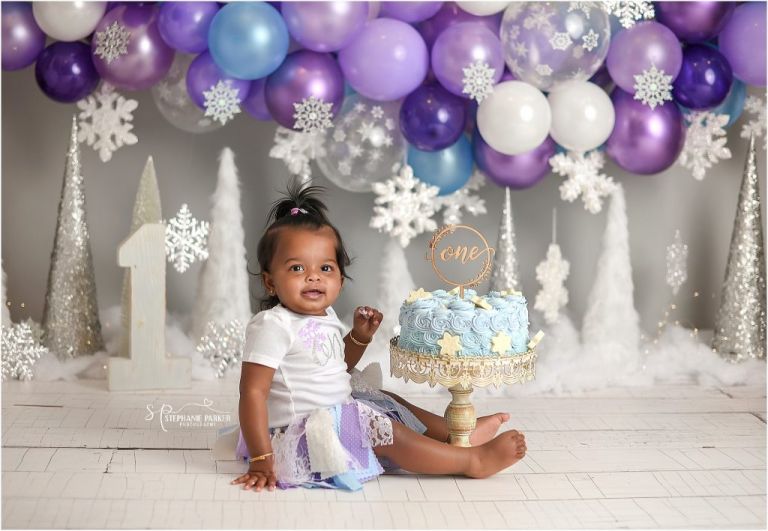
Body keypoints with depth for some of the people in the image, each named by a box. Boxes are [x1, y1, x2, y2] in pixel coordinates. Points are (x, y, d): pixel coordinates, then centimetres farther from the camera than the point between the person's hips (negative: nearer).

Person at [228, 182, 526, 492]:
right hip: (301, 432, -10)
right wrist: (261, 461, -27)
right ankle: (474, 461, -7)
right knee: (386, 431, -17)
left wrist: (359, 337, 4)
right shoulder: (272, 325, -21)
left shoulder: (325, 317, 7)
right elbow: (253, 392, -24)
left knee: (389, 402, 17)